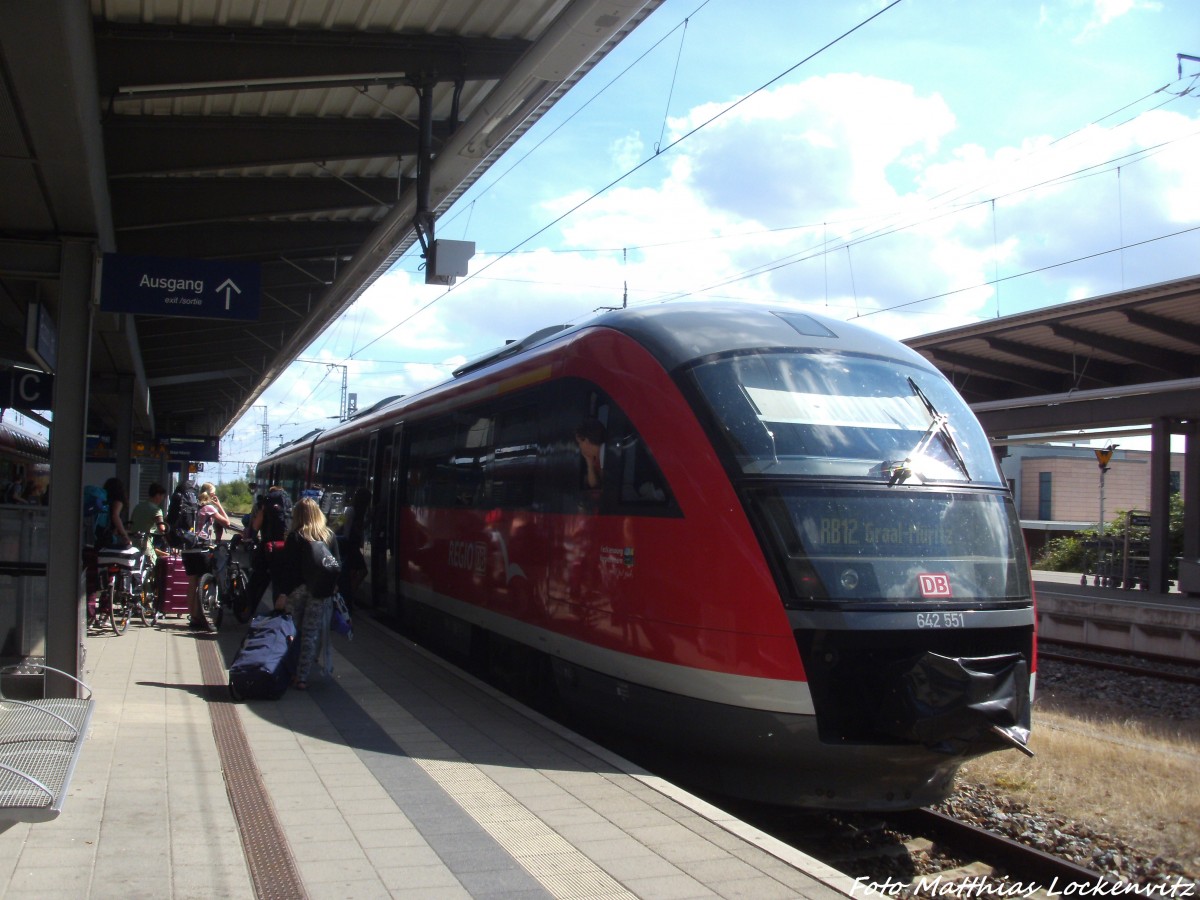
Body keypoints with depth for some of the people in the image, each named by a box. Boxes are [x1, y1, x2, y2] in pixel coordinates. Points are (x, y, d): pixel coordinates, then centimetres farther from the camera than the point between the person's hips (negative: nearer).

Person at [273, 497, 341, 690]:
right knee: (311, 634, 4)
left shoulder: (295, 537, -5)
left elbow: (287, 566, -8)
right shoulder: (329, 536, 5)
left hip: (297, 589, -2)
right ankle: (302, 677, 3)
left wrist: (282, 592, -9)